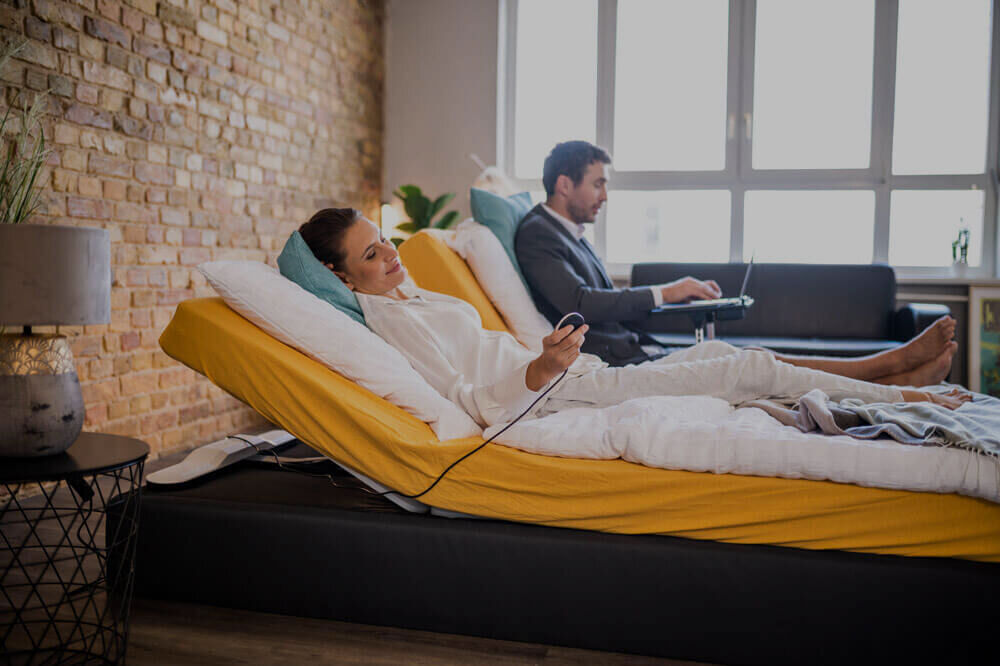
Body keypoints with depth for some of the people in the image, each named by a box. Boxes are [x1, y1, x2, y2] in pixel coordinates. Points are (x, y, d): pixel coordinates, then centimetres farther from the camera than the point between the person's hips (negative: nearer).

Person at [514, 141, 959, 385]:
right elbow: (580, 304, -20)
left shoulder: (571, 236, 22)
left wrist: (682, 294, 9)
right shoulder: (537, 234, -7)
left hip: (634, 354, 9)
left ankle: (899, 372, -6)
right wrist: (664, 293, -11)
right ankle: (897, 367, -7)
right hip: (615, 366, -9)